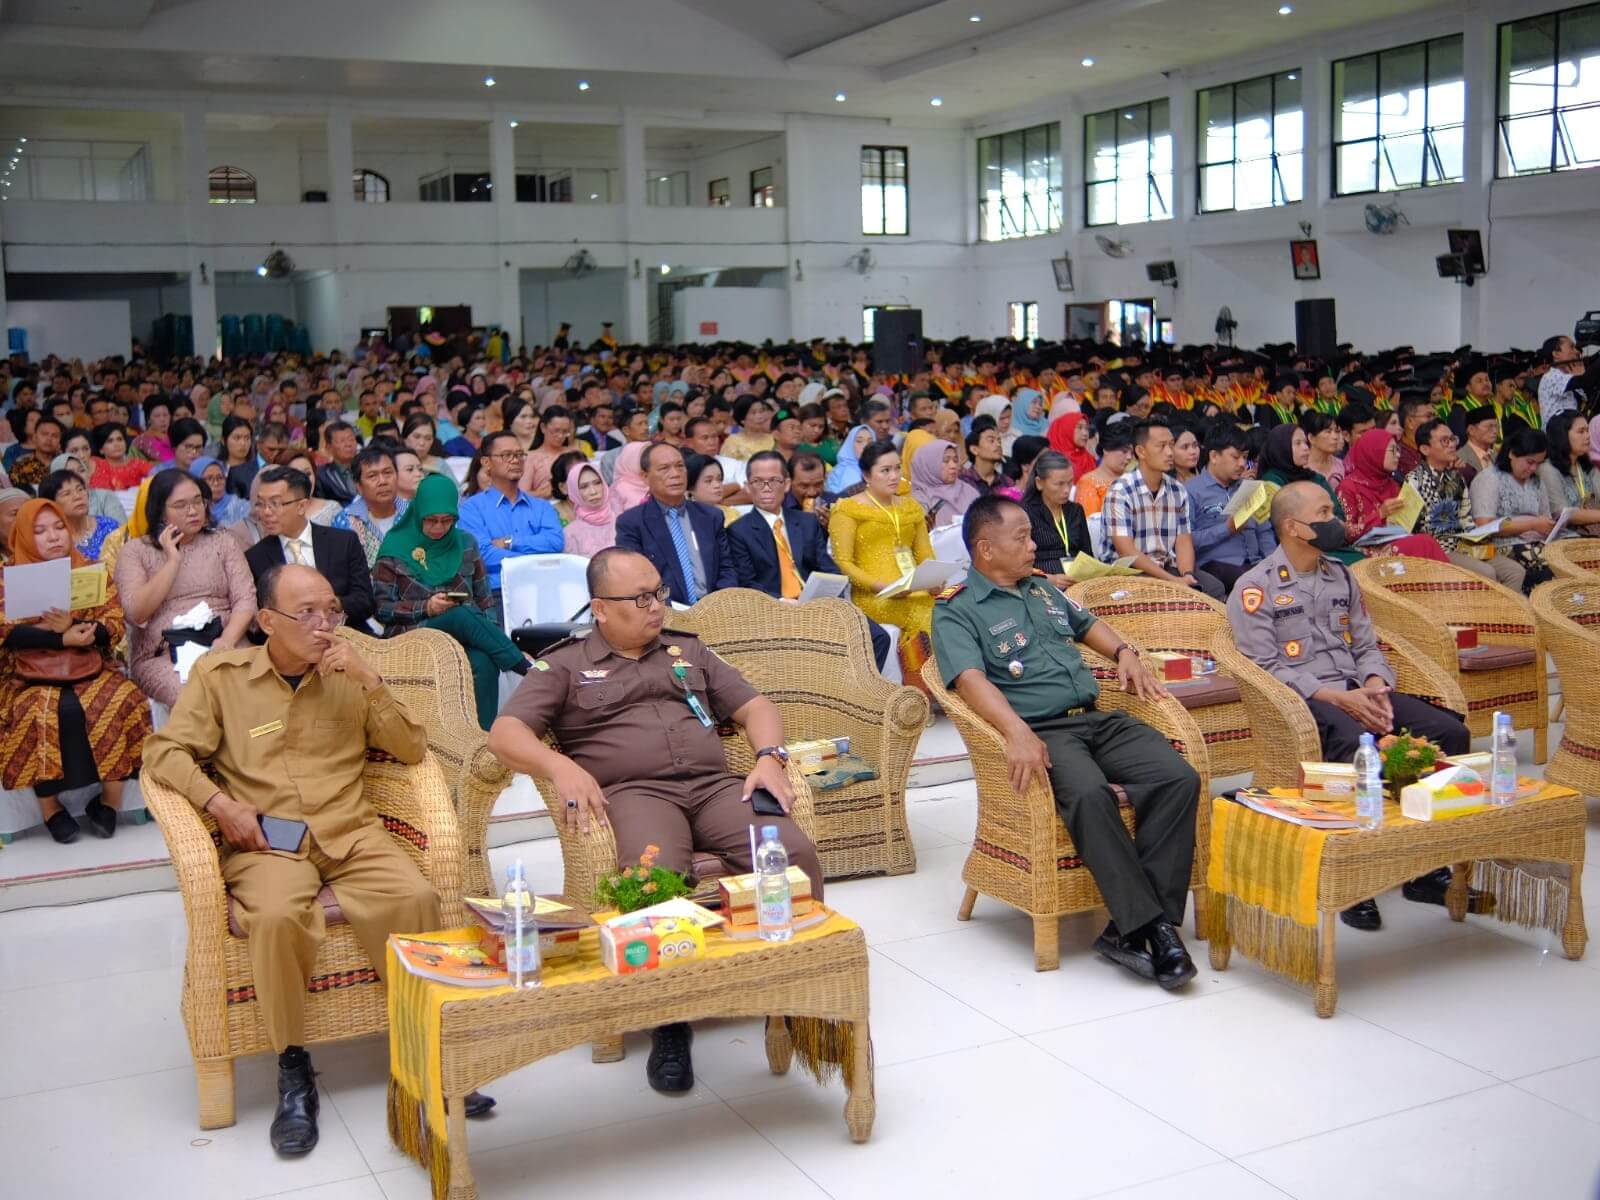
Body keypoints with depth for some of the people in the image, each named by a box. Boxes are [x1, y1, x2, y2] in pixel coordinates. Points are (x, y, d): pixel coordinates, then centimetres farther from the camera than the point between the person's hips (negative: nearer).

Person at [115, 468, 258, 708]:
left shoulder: (223, 542, 16)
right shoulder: (134, 551, 10)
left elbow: (245, 600, 6)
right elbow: (136, 613, -4)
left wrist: (227, 640, -13)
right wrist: (172, 561, -5)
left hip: (220, 647, 2)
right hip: (162, 656, -2)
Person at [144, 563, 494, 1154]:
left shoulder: (348, 675, 13)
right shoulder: (220, 674, 7)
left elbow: (413, 749, 8)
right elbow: (165, 751, 3)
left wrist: (368, 681, -5)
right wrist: (219, 802, -13)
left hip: (352, 834, 2)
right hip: (266, 841, -2)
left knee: (416, 898, -29)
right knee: (277, 916, -36)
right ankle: (292, 1068, -17)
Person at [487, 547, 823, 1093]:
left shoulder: (688, 651, 28)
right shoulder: (565, 666, 16)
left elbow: (754, 706, 25)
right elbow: (506, 733, 3)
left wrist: (769, 757, 2)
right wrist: (559, 766, -17)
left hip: (717, 786, 4)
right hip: (633, 793, -3)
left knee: (797, 853, -27)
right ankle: (669, 1024, -21)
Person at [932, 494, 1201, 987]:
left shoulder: (1042, 587, 24)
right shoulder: (955, 610, 1)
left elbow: (1086, 623, 42)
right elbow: (971, 679, -16)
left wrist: (1123, 652, 21)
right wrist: (1017, 732, -33)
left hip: (1100, 719, 7)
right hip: (1042, 732, -7)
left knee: (1179, 777, -19)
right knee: (1089, 794, -38)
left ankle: (1131, 928, -21)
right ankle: (1148, 925, -29)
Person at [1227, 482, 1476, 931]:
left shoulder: (1341, 576, 20)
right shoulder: (1256, 587, -2)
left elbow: (1367, 646, 19)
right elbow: (1265, 667, -11)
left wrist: (1375, 687, -5)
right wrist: (1336, 697, -19)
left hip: (1356, 691, 7)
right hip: (1302, 701, -7)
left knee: (1450, 732, -14)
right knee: (1359, 745, -37)